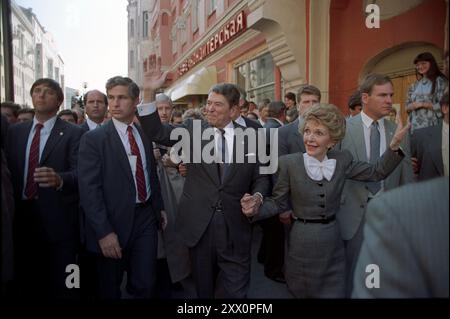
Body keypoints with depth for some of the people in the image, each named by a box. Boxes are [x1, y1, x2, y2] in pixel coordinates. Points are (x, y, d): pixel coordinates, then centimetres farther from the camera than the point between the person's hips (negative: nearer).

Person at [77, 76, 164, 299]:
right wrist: (104, 232, -19)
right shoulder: (93, 139, -9)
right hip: (114, 222, -3)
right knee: (109, 289, 14)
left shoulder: (145, 135, 8)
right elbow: (89, 189, -14)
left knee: (146, 285, 8)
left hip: (146, 217, 4)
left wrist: (160, 207, 16)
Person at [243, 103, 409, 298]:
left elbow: (376, 172, 1)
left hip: (333, 240, 3)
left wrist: (394, 145, -11)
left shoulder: (342, 160, -1)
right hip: (302, 242, -3)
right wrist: (256, 209, -23)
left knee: (334, 292, 15)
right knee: (303, 292, 15)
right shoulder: (289, 163, -10)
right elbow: (278, 202, -5)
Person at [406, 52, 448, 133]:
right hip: (415, 127, 5)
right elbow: (407, 107, 17)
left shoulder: (440, 81, -2)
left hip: (433, 126, -5)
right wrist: (412, 106, -5)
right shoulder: (414, 85, 15)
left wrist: (422, 104, -12)